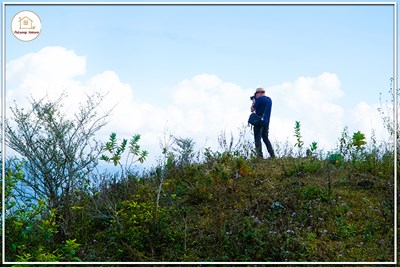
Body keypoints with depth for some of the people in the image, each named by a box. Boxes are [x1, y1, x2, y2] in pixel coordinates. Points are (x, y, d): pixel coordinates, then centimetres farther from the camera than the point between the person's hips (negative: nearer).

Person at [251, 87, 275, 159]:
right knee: (266, 138, 16)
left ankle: (259, 155, -12)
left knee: (257, 139, -5)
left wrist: (253, 102, 7)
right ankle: (272, 155, 12)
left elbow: (252, 110, -7)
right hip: (266, 122, 8)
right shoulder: (269, 100, 14)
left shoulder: (260, 99, -10)